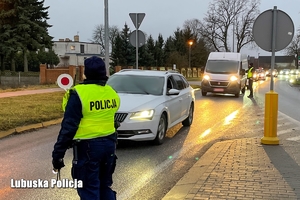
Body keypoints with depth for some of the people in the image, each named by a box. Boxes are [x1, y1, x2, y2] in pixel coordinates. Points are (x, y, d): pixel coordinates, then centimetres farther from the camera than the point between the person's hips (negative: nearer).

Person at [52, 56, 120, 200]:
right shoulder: (112, 92, 5)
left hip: (88, 147, -7)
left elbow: (69, 126, -17)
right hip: (109, 144, 7)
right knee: (105, 186, 20)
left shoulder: (79, 94, -16)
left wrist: (58, 153, -12)